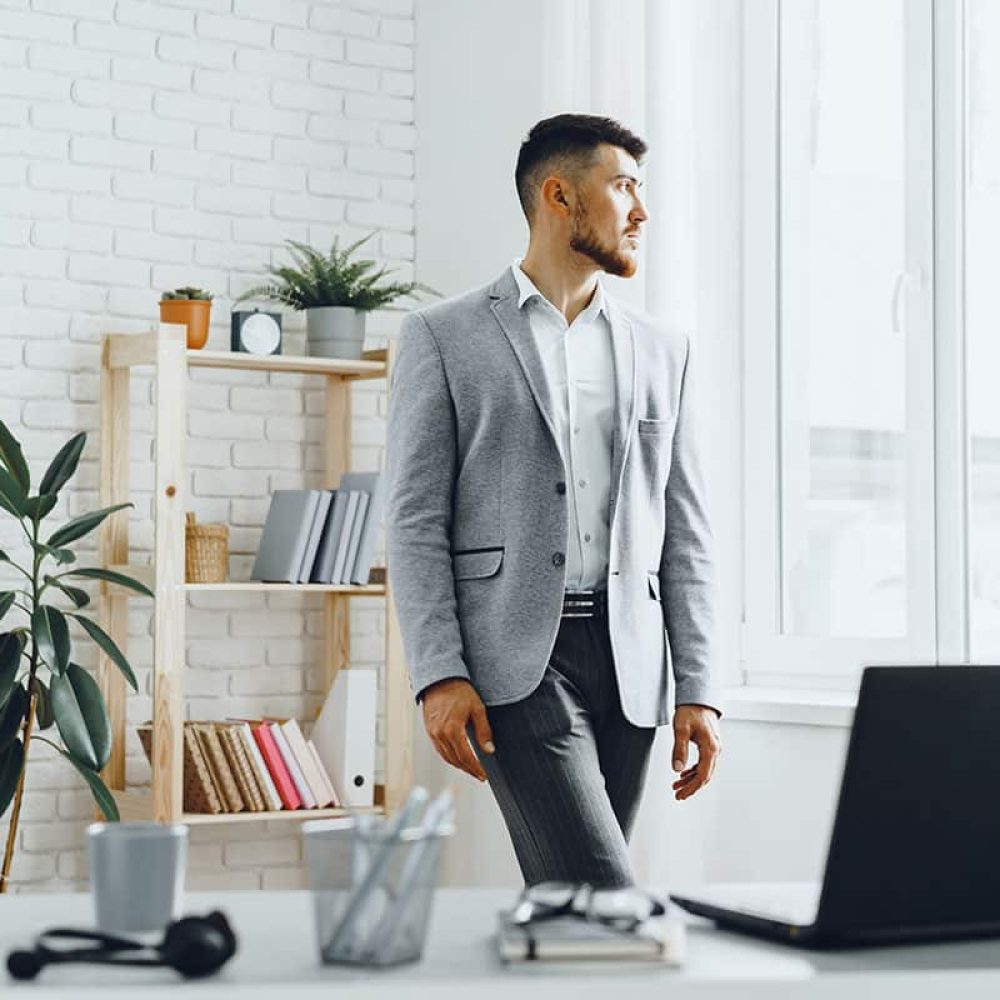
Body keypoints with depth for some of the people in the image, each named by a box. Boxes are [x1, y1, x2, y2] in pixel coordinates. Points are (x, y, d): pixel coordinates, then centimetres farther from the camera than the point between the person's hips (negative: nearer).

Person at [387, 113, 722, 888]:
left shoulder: (663, 352, 16)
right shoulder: (443, 337, 4)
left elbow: (686, 531, 13)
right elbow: (416, 521, -2)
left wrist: (697, 689, 4)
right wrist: (439, 676, -12)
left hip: (628, 661, 4)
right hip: (514, 660, -4)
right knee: (604, 895, -17)